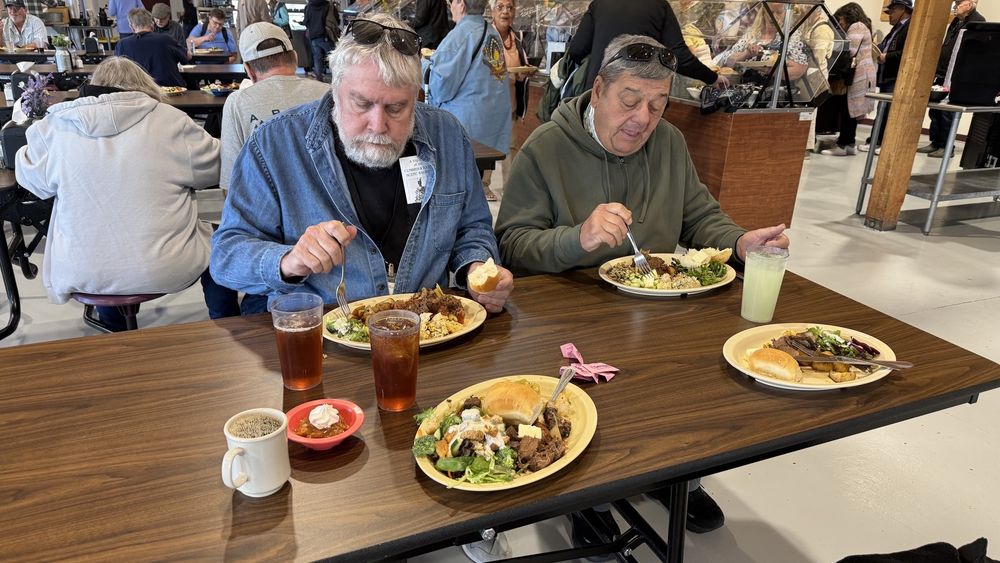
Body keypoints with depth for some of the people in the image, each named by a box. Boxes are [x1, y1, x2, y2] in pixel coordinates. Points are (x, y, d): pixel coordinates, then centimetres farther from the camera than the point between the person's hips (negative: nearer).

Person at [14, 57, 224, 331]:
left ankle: (112, 324, 55)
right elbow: (212, 169, 2)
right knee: (215, 243, 29)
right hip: (167, 271, -2)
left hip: (82, 275, 3)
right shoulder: (170, 120, -10)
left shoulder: (53, 127, -4)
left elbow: (30, 177, 11)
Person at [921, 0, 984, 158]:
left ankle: (946, 147, 4)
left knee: (947, 113, -3)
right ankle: (935, 143, 17)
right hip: (942, 74, 8)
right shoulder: (956, 21, 17)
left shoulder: (978, 21, -9)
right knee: (935, 110, 9)